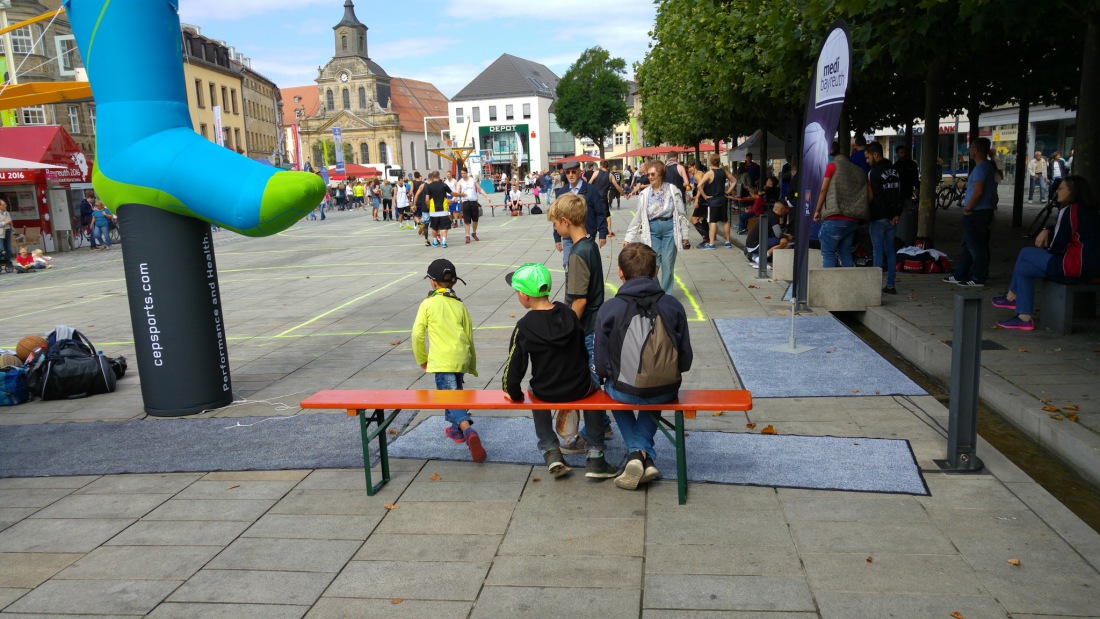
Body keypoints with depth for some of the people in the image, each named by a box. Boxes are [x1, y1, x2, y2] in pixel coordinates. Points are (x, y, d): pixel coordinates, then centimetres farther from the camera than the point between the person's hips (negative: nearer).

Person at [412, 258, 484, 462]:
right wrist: (472, 365, 24)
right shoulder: (460, 305, 9)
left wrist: (422, 359, 11)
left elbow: (417, 334, -4)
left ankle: (469, 432, -27)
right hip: (461, 358, 5)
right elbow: (469, 337, 14)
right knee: (456, 393, 25)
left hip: (442, 361, -5)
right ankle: (456, 429, 38)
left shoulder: (428, 304, -3)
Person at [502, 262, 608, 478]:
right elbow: (584, 352, 6)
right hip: (579, 388, 1)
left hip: (546, 393, -1)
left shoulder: (524, 327, -18)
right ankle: (595, 458, 23)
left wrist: (514, 394, 5)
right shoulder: (568, 313, -6)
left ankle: (551, 451, 21)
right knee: (594, 387, 34)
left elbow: (514, 367, -14)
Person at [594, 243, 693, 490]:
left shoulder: (609, 308, -13)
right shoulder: (673, 306, -8)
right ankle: (643, 452, 21)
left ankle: (637, 452, 19)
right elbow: (685, 360, -3)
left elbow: (602, 366, -9)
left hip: (626, 392, -2)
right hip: (667, 391, 2)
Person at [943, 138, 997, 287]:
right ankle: (960, 275, 22)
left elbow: (978, 192, -23)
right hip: (983, 212, 11)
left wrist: (968, 208, -13)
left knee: (976, 246, -5)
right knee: (968, 245, 15)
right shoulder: (988, 166, 16)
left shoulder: (980, 167, -16)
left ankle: (978, 278, 1)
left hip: (977, 213, -11)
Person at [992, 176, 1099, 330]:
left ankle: (1011, 297, 14)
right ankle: (1024, 318, 14)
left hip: (1075, 267, -9)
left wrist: (1045, 249, 6)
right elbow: (1061, 229, 24)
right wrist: (1047, 231, 4)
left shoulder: (1070, 210, -15)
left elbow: (1058, 246, -15)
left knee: (1026, 253, 2)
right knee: (1024, 268, 12)